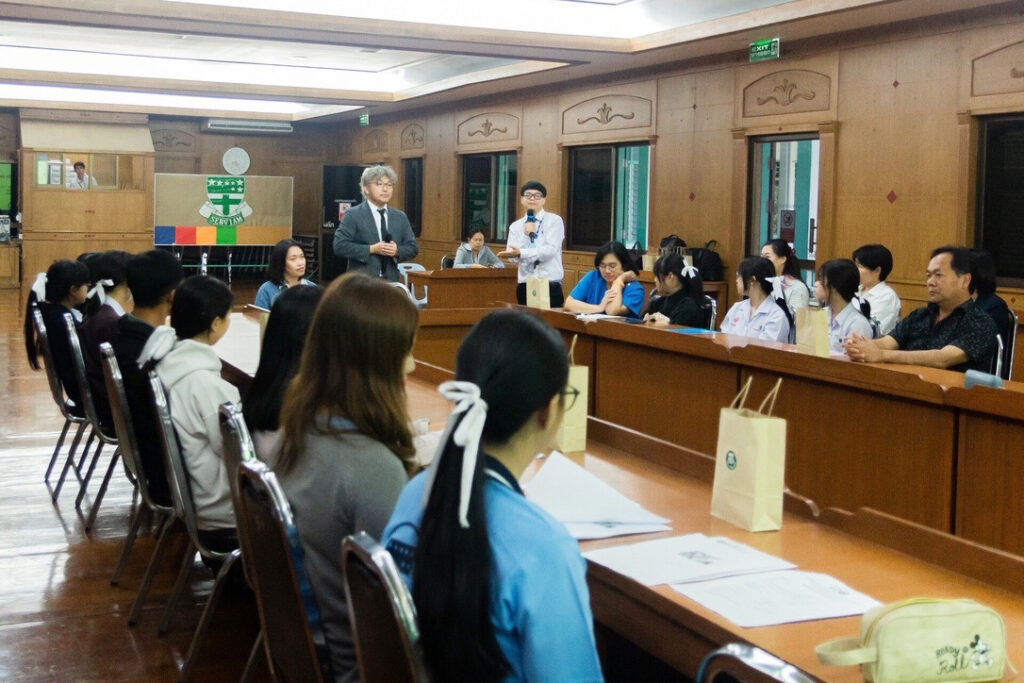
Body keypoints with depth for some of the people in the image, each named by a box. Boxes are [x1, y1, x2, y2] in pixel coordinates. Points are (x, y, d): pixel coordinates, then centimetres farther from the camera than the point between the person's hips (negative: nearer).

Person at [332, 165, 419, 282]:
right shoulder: (353, 215, -1)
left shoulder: (400, 217, 13)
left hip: (390, 282, 4)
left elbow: (413, 248, 14)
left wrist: (397, 251, -8)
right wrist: (371, 249, -16)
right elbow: (339, 246, -10)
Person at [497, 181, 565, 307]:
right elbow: (513, 258, 1)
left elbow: (550, 249, -13)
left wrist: (521, 253, -22)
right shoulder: (515, 226, 10)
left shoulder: (554, 220, 1)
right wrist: (526, 234, -9)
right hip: (525, 286, 3)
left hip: (550, 285, -3)